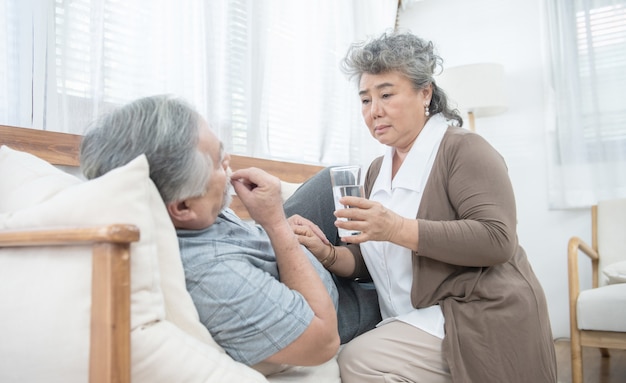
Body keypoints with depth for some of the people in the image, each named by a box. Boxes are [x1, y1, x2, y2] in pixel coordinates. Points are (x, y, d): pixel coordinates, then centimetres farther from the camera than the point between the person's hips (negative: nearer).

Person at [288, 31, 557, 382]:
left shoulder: (463, 148, -8)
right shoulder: (378, 170, 13)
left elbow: (497, 240, -21)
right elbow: (367, 262, 12)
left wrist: (397, 228, -27)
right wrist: (329, 254, -10)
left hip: (480, 322, -6)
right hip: (414, 322, 6)